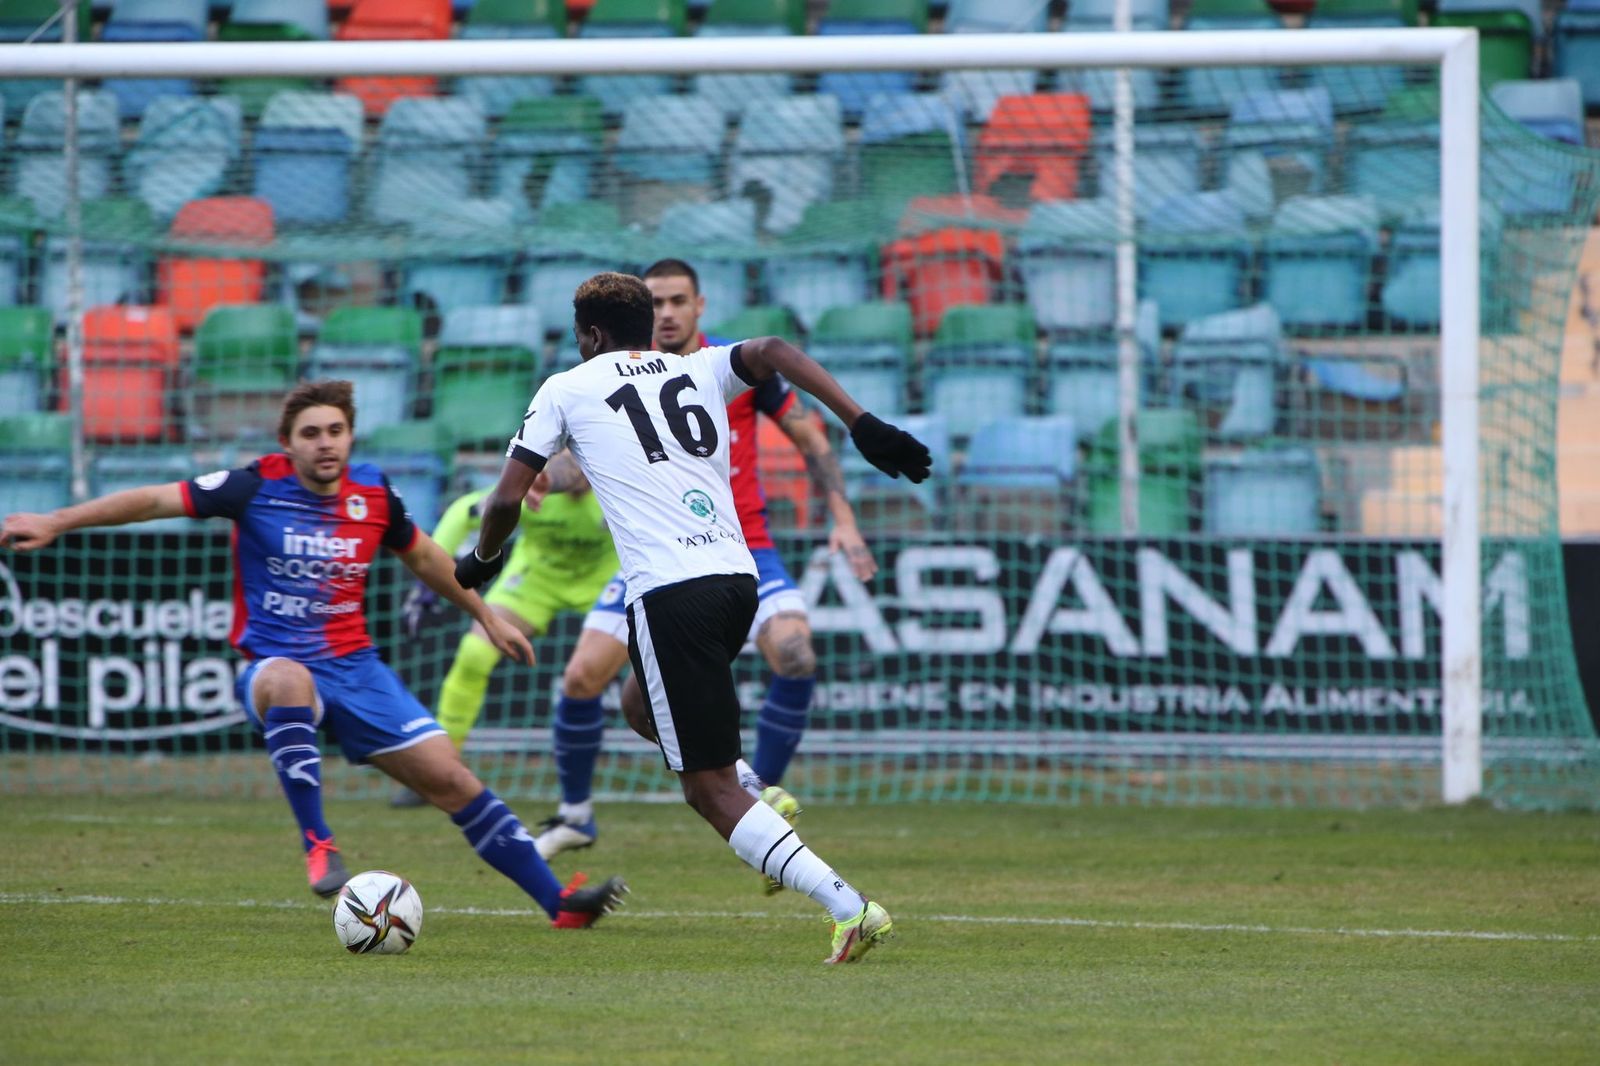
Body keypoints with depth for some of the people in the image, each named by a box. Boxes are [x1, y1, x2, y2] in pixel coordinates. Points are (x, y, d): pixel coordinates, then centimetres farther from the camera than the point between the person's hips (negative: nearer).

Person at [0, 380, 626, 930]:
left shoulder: (374, 495, 3)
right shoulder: (257, 488, -8)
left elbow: (423, 557, 22)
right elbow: (156, 500, -7)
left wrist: (486, 616, 29)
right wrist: (55, 523, -13)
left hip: (355, 667, 4)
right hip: (275, 667, -4)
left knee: (451, 780, -4)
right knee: (289, 681, -42)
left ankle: (558, 902, 2)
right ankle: (318, 845, -38)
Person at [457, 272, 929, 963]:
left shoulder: (567, 390, 10)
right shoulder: (701, 370, 19)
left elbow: (507, 498, 8)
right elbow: (774, 353, 0)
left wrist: (482, 559, 29)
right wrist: (864, 426, -9)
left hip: (669, 590, -6)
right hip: (738, 575, 6)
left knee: (710, 789, -5)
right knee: (644, 703, 33)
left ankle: (846, 905, -20)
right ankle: (764, 801, 11)